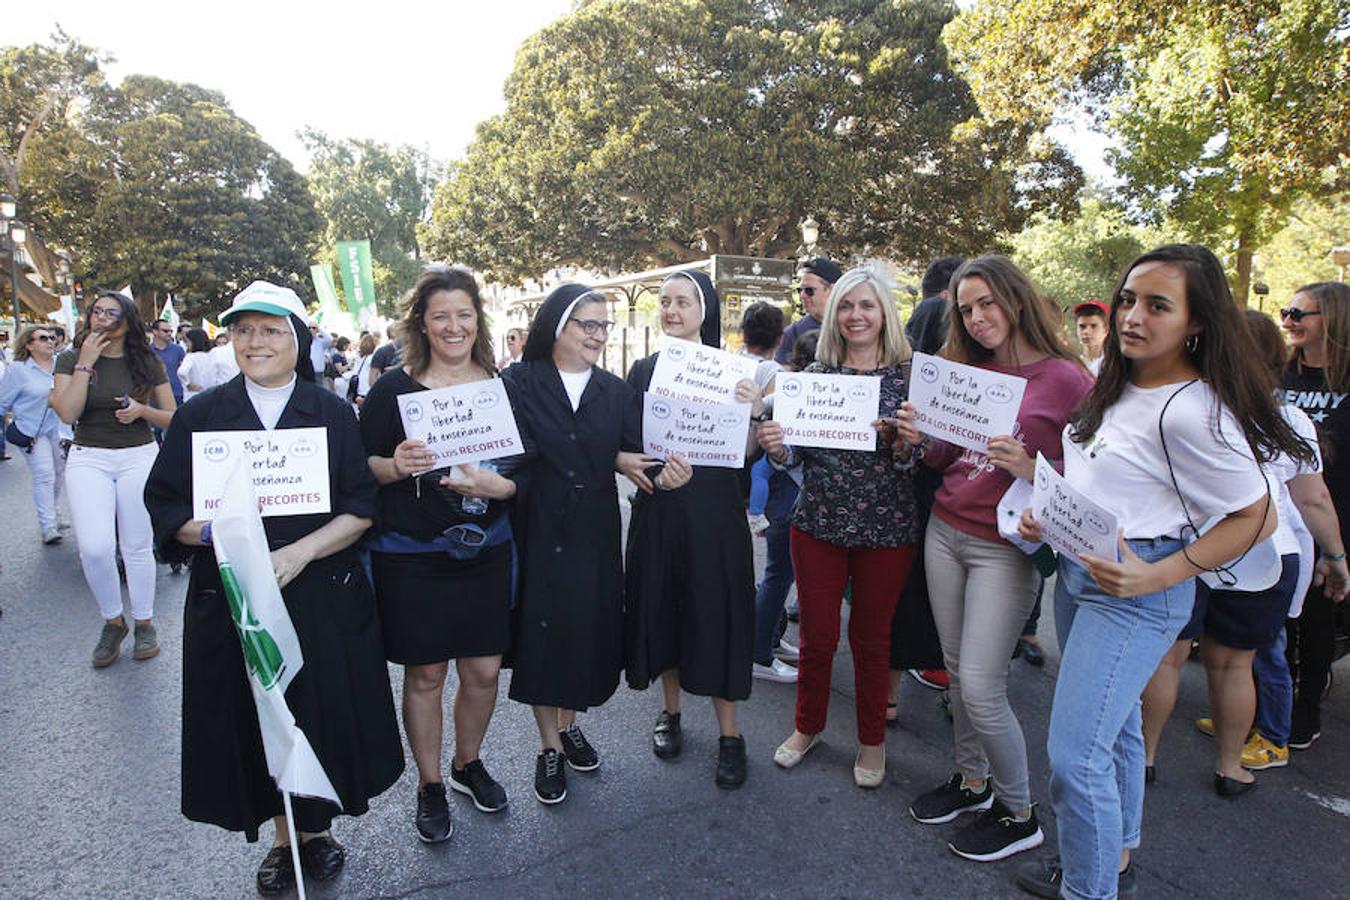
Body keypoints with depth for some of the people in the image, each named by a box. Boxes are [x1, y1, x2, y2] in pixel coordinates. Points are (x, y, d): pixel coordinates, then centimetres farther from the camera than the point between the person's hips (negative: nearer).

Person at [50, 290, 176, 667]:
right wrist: (85, 363, -12)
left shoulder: (148, 363, 3)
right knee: (95, 547, -13)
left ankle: (144, 622, 22)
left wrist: (142, 410, -14)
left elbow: (172, 418, 6)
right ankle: (112, 620, 11)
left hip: (139, 456, 0)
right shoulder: (70, 359, 3)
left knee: (137, 546, 5)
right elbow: (67, 413, -11)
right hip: (88, 458, 0)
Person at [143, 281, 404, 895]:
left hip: (322, 596, -1)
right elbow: (165, 505, 3)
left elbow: (362, 508, -3)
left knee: (321, 712, 8)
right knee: (254, 719, 10)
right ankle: (282, 836, 33)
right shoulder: (201, 414, 3)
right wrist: (215, 532, -17)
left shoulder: (332, 413, 1)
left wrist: (300, 551, -17)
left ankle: (316, 827, 33)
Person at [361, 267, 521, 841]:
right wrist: (396, 466, -21)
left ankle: (468, 764, 37)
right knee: (425, 673, 8)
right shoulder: (393, 389, -3)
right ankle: (430, 787, 30)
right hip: (411, 557, -2)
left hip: (485, 552, 3)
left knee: (483, 670, 9)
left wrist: (500, 485, -15)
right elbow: (361, 467, 0)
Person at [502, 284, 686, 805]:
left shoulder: (615, 391, 6)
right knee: (540, 631, 5)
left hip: (594, 533, 3)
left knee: (589, 630, 9)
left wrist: (659, 472, -21)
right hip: (536, 531, -3)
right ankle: (549, 746, 25)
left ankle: (568, 723, 35)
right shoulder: (519, 382, -3)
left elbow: (631, 453, 0)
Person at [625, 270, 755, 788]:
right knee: (663, 606, 11)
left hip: (713, 508, -2)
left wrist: (750, 408, -22)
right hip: (659, 507, 2)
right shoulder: (644, 370, 6)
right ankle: (671, 711, 33)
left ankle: (730, 734, 18)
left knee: (716, 612, 3)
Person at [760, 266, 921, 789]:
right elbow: (796, 452, 6)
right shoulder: (815, 373, 3)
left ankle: (872, 740, 35)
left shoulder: (910, 375, -2)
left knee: (871, 637, 13)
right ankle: (808, 725, 36)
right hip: (818, 525, 1)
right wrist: (777, 447, -16)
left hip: (887, 530, -1)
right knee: (817, 635, 11)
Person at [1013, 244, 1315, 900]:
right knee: (1114, 726, 22)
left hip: (1134, 591, -8)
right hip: (1075, 569, 8)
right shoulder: (1114, 381, 5)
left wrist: (1156, 576, -21)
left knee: (1075, 753, -5)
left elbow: (1257, 516, -14)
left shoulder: (1192, 410, -20)